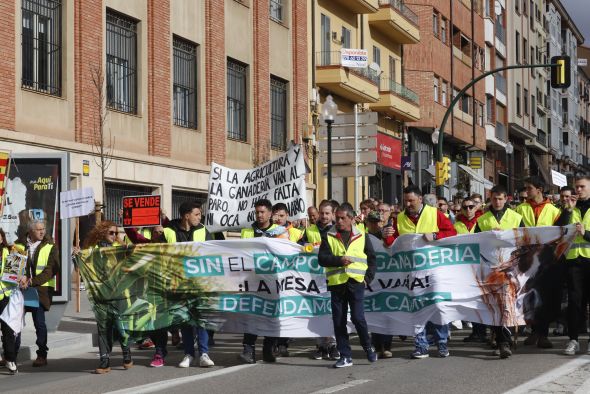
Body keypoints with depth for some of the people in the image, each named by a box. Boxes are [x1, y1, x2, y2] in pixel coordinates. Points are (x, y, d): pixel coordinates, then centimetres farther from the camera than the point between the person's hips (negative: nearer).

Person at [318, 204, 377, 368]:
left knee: (357, 317, -10)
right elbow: (321, 258, -1)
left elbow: (372, 258, 13)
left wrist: (368, 277, 2)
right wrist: (339, 260, -15)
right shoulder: (329, 237, 8)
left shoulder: (361, 236, 8)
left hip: (356, 282, -2)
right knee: (339, 321, 3)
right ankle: (345, 356, 12)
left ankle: (368, 347, 13)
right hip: (336, 283, 2)